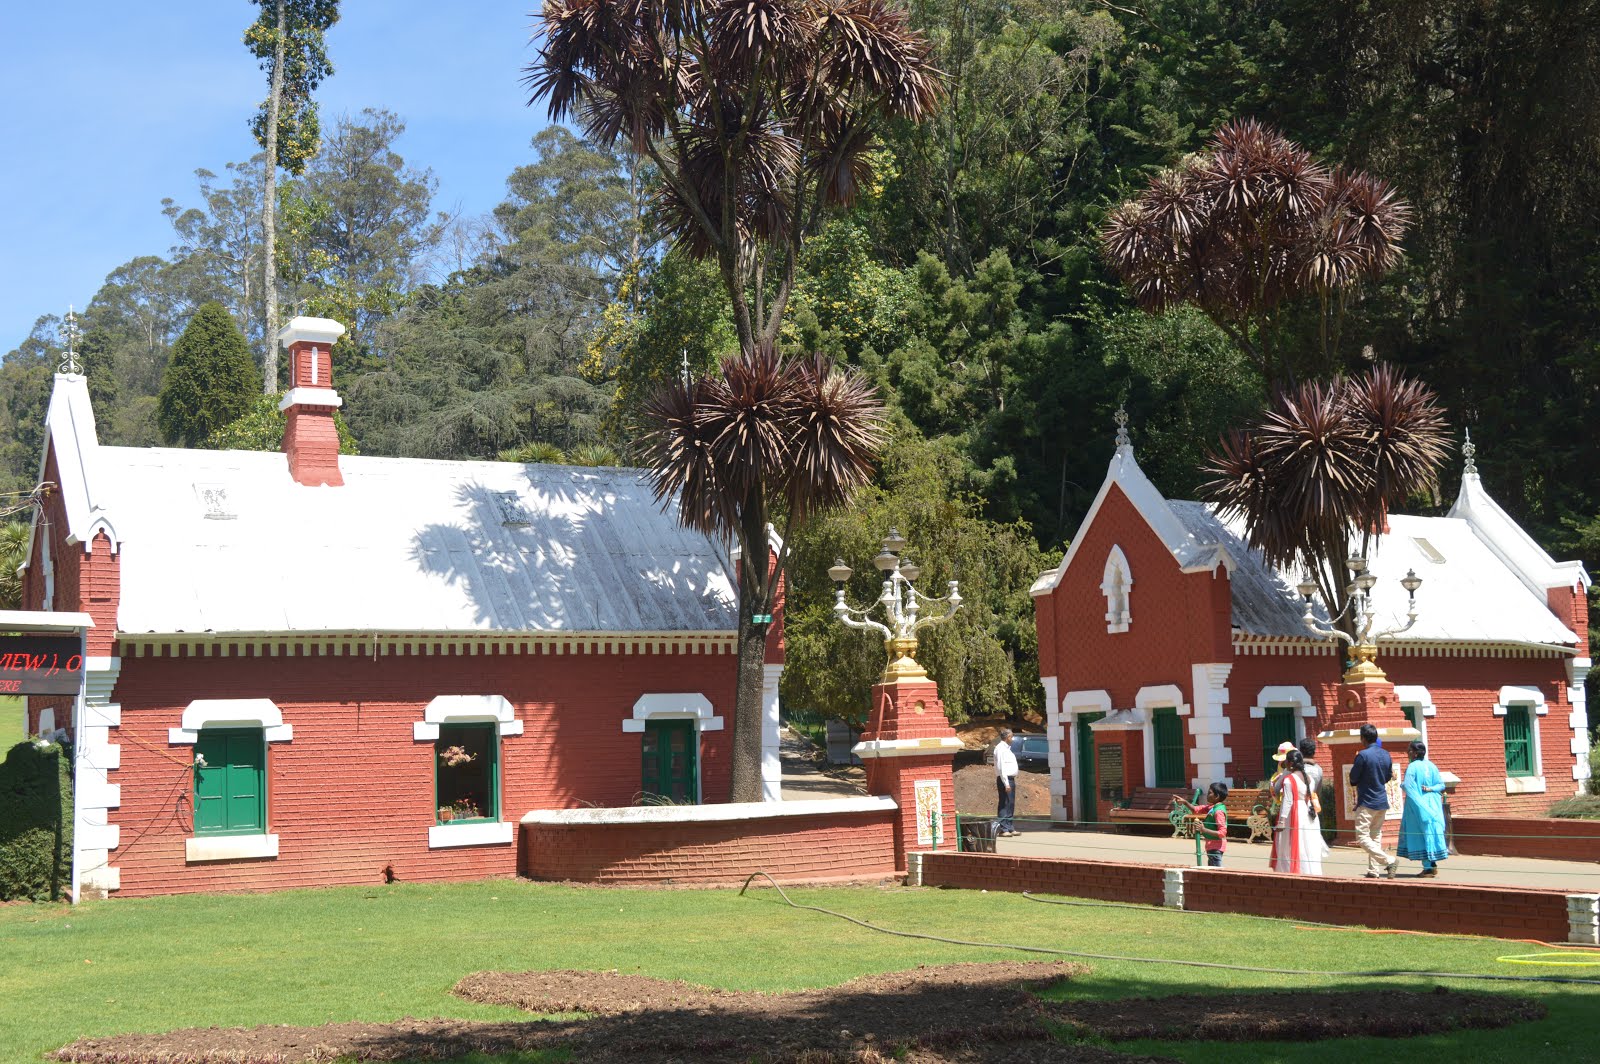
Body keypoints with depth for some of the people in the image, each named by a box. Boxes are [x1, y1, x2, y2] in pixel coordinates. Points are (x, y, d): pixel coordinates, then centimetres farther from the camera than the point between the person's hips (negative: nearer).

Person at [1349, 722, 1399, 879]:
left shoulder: (1363, 755, -16)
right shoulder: (1386, 755, 6)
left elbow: (1353, 778, -9)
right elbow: (1388, 777, 16)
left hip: (1367, 803, -7)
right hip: (1382, 802, 7)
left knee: (1362, 837, -4)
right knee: (1376, 836, 13)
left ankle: (1389, 860, -16)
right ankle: (1374, 871, 11)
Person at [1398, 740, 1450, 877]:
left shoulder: (1412, 767, -13)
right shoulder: (1431, 766, 6)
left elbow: (1407, 786, -19)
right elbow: (1441, 785, 5)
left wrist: (1401, 785, 0)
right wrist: (1430, 789, -4)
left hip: (1417, 805, -6)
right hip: (1432, 805, 6)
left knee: (1420, 834, -1)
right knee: (1431, 832, 13)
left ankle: (1428, 867, -3)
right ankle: (1433, 865, 13)